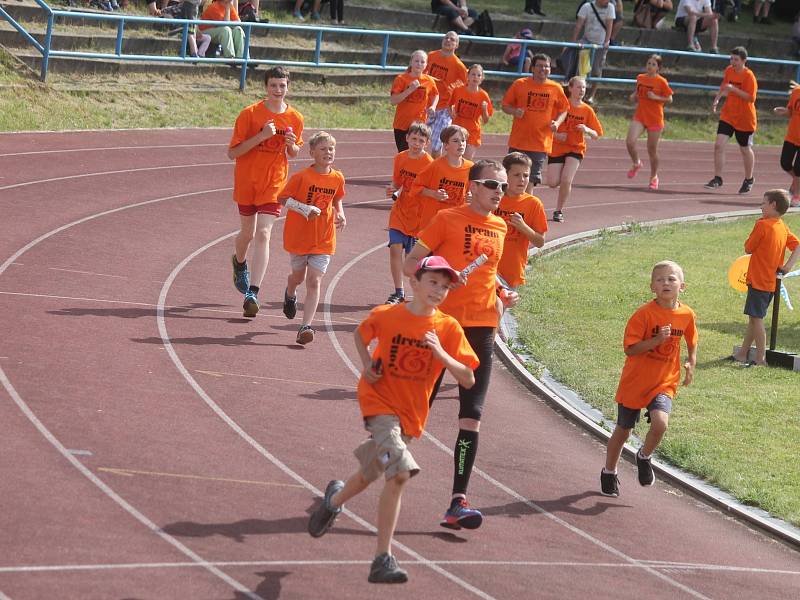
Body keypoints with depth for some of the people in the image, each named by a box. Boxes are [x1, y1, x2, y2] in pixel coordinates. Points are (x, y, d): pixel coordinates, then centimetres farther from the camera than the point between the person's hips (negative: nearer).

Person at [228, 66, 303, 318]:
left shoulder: (295, 118, -1)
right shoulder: (250, 114, -10)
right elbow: (232, 153, -12)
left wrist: (292, 145, -11)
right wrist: (260, 136, -23)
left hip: (274, 184, 0)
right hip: (247, 181, 0)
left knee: (263, 234, -14)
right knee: (247, 233, 15)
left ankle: (252, 293, -17)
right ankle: (240, 262, 51)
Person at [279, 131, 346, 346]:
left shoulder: (337, 178, -1)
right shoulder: (301, 177, -14)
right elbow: (282, 198, -8)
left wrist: (340, 214, 0)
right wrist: (303, 208, -22)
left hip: (323, 239, 1)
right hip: (298, 235, -1)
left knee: (314, 281, -8)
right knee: (298, 276, 18)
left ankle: (306, 327, -12)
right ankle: (290, 294, 55)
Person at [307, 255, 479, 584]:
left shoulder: (449, 328, -4)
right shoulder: (385, 316, -8)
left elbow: (468, 380, -6)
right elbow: (361, 334, 15)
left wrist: (441, 353, -21)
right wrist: (367, 364, -2)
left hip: (411, 415, 4)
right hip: (379, 400, -4)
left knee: (370, 473, 14)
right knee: (400, 472, -23)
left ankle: (335, 498, 44)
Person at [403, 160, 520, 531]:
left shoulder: (499, 227, 13)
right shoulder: (447, 219, -4)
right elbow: (410, 263, -3)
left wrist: (503, 295, 10)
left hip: (481, 328, 4)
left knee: (471, 417, -5)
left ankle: (458, 503, -7)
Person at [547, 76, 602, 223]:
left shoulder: (587, 110, -2)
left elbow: (597, 135, 0)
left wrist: (587, 130, -21)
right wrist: (556, 134, -17)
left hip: (576, 149, 0)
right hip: (557, 148, 0)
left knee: (566, 180, -17)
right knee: (553, 183, -10)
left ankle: (559, 211, 2)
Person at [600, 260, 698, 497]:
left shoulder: (687, 315, -3)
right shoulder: (644, 314, -16)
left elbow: (692, 341, 19)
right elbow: (630, 349, -18)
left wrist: (691, 363, 6)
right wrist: (657, 340, -28)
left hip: (665, 383, 2)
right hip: (635, 381, -2)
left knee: (660, 422, -23)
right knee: (623, 430, 11)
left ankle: (644, 457, 8)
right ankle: (609, 472, 36)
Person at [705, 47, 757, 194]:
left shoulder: (749, 76, -15)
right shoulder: (729, 71, 2)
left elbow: (751, 98, -23)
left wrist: (734, 89, -29)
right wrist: (717, 99, 6)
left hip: (744, 120, -4)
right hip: (727, 116, 5)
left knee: (745, 149, 11)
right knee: (719, 145, -10)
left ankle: (748, 179, 31)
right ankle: (717, 179, -4)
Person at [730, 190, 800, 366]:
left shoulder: (762, 225, -15)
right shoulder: (783, 227, 7)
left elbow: (748, 248, -9)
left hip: (759, 279, -8)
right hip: (772, 282, 8)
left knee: (756, 318, -4)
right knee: (754, 317, 16)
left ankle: (761, 358, -4)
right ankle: (743, 353, 24)